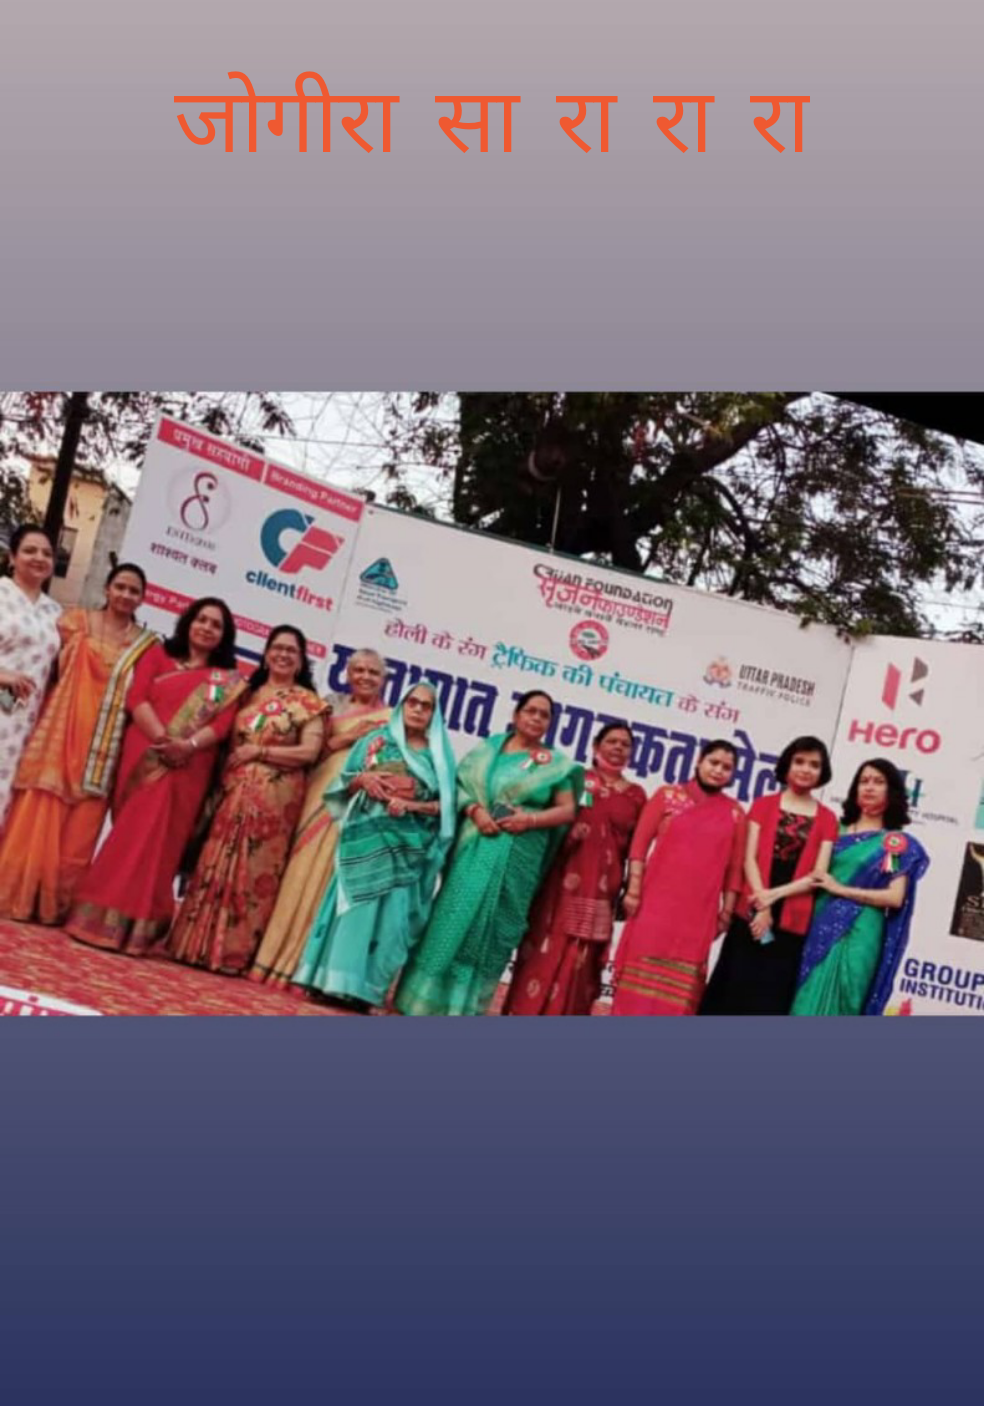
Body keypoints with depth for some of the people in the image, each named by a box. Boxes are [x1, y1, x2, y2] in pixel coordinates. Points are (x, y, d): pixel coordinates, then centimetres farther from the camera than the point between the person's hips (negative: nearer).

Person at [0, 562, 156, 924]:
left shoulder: (147, 644, 7)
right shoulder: (75, 621, 5)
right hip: (61, 731, -1)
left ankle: (56, 903, 14)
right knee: (39, 817, -1)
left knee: (80, 829, 4)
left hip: (101, 746, 1)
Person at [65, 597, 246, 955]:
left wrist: (188, 745, -19)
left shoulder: (229, 680, 13)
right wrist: (162, 738, -16)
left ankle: (133, 926, -1)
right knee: (129, 835, -2)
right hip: (143, 756, 0)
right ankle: (103, 918, 4)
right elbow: (136, 698, -1)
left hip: (187, 768, 0)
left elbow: (222, 724, -1)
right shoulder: (158, 655, 13)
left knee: (157, 841, -5)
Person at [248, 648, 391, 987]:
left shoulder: (391, 719, 9)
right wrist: (338, 740, -6)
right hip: (321, 796, 2)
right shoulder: (332, 708, 15)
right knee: (299, 873, 0)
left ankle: (302, 964, 2)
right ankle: (277, 955, 5)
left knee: (327, 879, -3)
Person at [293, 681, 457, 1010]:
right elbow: (344, 784, 11)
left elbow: (447, 806, 3)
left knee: (390, 915, -4)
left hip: (407, 847, 0)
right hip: (367, 838, 0)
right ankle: (335, 980, 1)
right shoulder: (376, 740, 10)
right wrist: (362, 778, -9)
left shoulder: (439, 755, 8)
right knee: (354, 907, -2)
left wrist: (413, 806, -12)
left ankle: (365, 989, -1)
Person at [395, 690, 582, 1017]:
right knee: (455, 919, 0)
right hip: (474, 849, 1)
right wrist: (474, 810, -13)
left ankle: (461, 1003, 9)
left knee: (490, 927, 1)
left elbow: (567, 810, 3)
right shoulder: (487, 749, 10)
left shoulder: (556, 765, 7)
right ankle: (428, 996, 9)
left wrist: (531, 819, -12)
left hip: (514, 859, -1)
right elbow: (459, 785, 6)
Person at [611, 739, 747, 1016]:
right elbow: (640, 843, 0)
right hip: (657, 900, -1)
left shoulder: (735, 813, 8)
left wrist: (727, 911, 5)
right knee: (643, 970, -2)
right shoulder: (668, 795, 4)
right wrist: (633, 889, -7)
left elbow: (734, 866, 9)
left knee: (681, 982, 0)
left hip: (698, 909, 2)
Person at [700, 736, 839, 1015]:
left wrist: (774, 895, -12)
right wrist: (762, 905, -13)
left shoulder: (826, 819, 5)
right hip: (751, 913, 0)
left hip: (792, 920, 0)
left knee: (770, 996, 2)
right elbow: (750, 859, -1)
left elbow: (818, 875, -1)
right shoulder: (763, 805, 6)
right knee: (734, 987, 1)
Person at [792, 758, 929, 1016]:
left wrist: (841, 890, -9)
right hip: (820, 928, 3)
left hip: (857, 935, -3)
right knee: (807, 1003, 1)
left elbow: (895, 898, -7)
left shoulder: (897, 843, 2)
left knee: (832, 1006, -6)